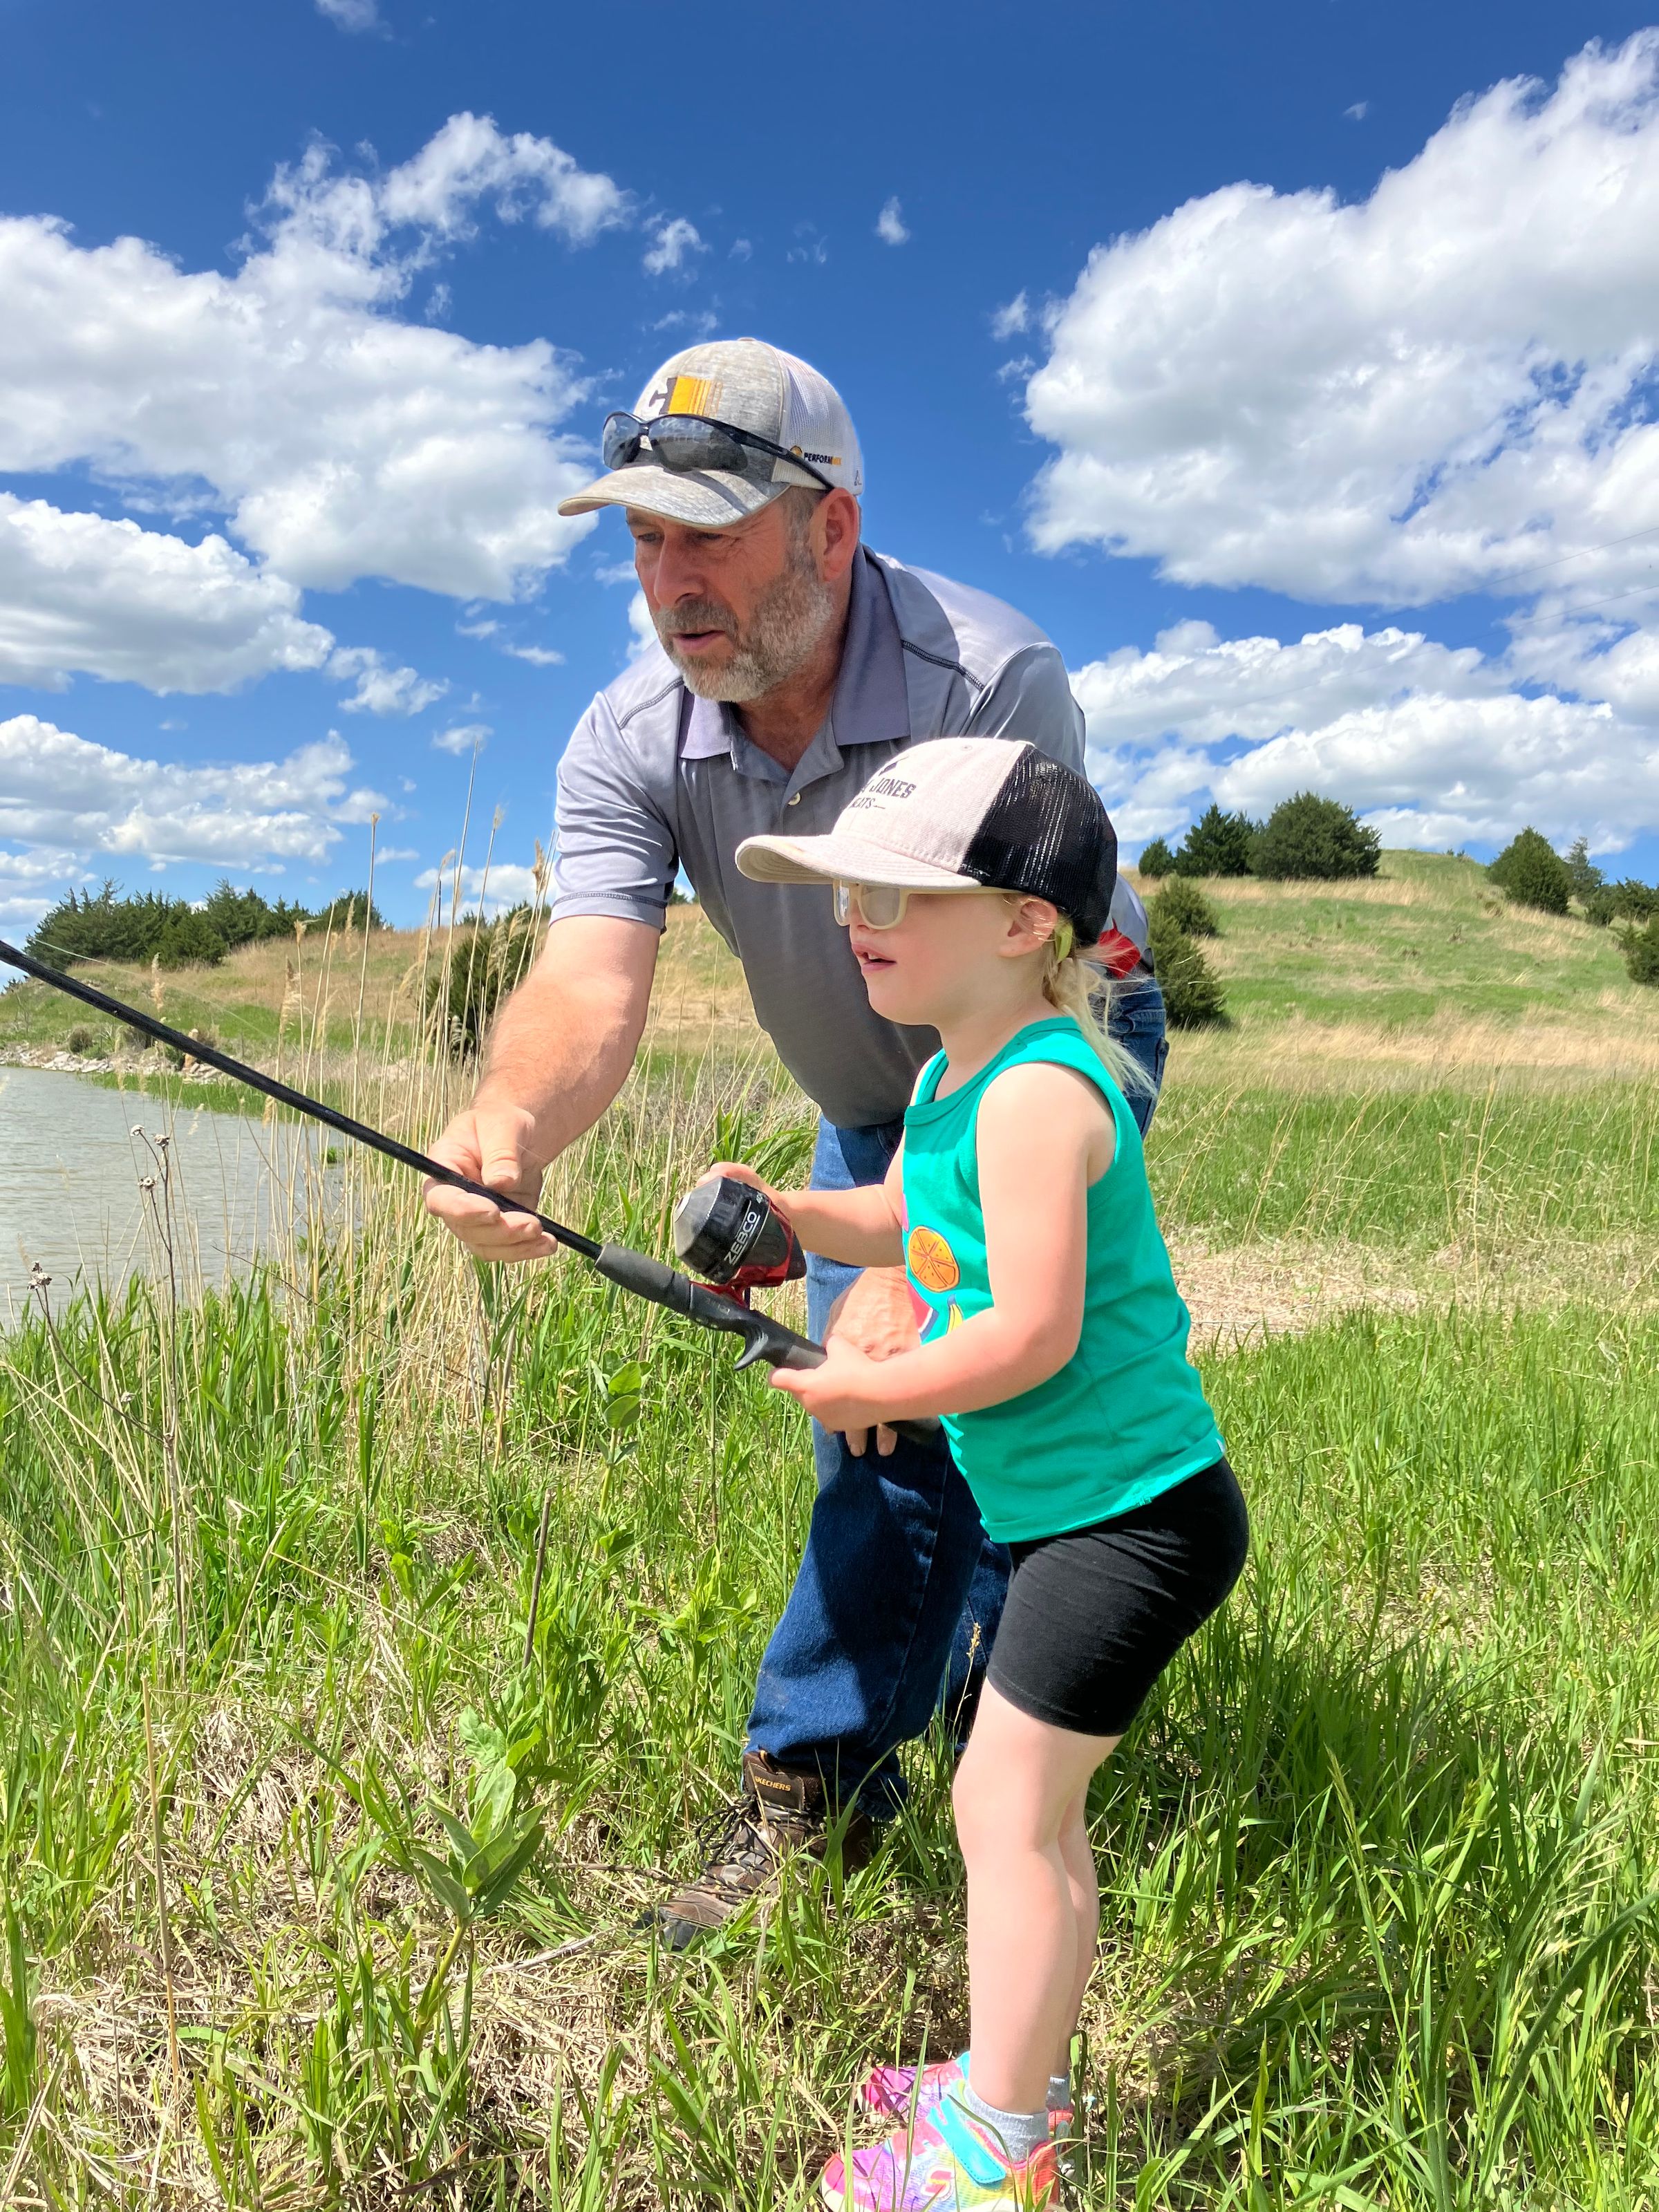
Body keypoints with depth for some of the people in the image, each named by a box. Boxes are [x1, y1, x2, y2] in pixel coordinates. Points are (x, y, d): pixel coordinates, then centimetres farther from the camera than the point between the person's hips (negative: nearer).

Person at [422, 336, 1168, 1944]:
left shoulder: (990, 682, -33)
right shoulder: (633, 740, -18)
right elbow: (592, 979, -32)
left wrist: (905, 1265, -44)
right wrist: (511, 1119, -54)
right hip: (874, 1103, 5)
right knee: (881, 1418, 6)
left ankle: (816, 1777, 5)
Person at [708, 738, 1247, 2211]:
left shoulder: (1035, 1090, -23)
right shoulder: (955, 1068, 8)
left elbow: (1029, 1336, -28)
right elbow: (902, 1224, 21)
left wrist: (862, 1389, -14)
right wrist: (777, 1213, 3)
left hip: (1132, 1513, -10)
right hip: (1064, 1508, 10)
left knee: (1007, 1804, 0)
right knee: (1033, 1802, 19)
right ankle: (1021, 2081, 37)